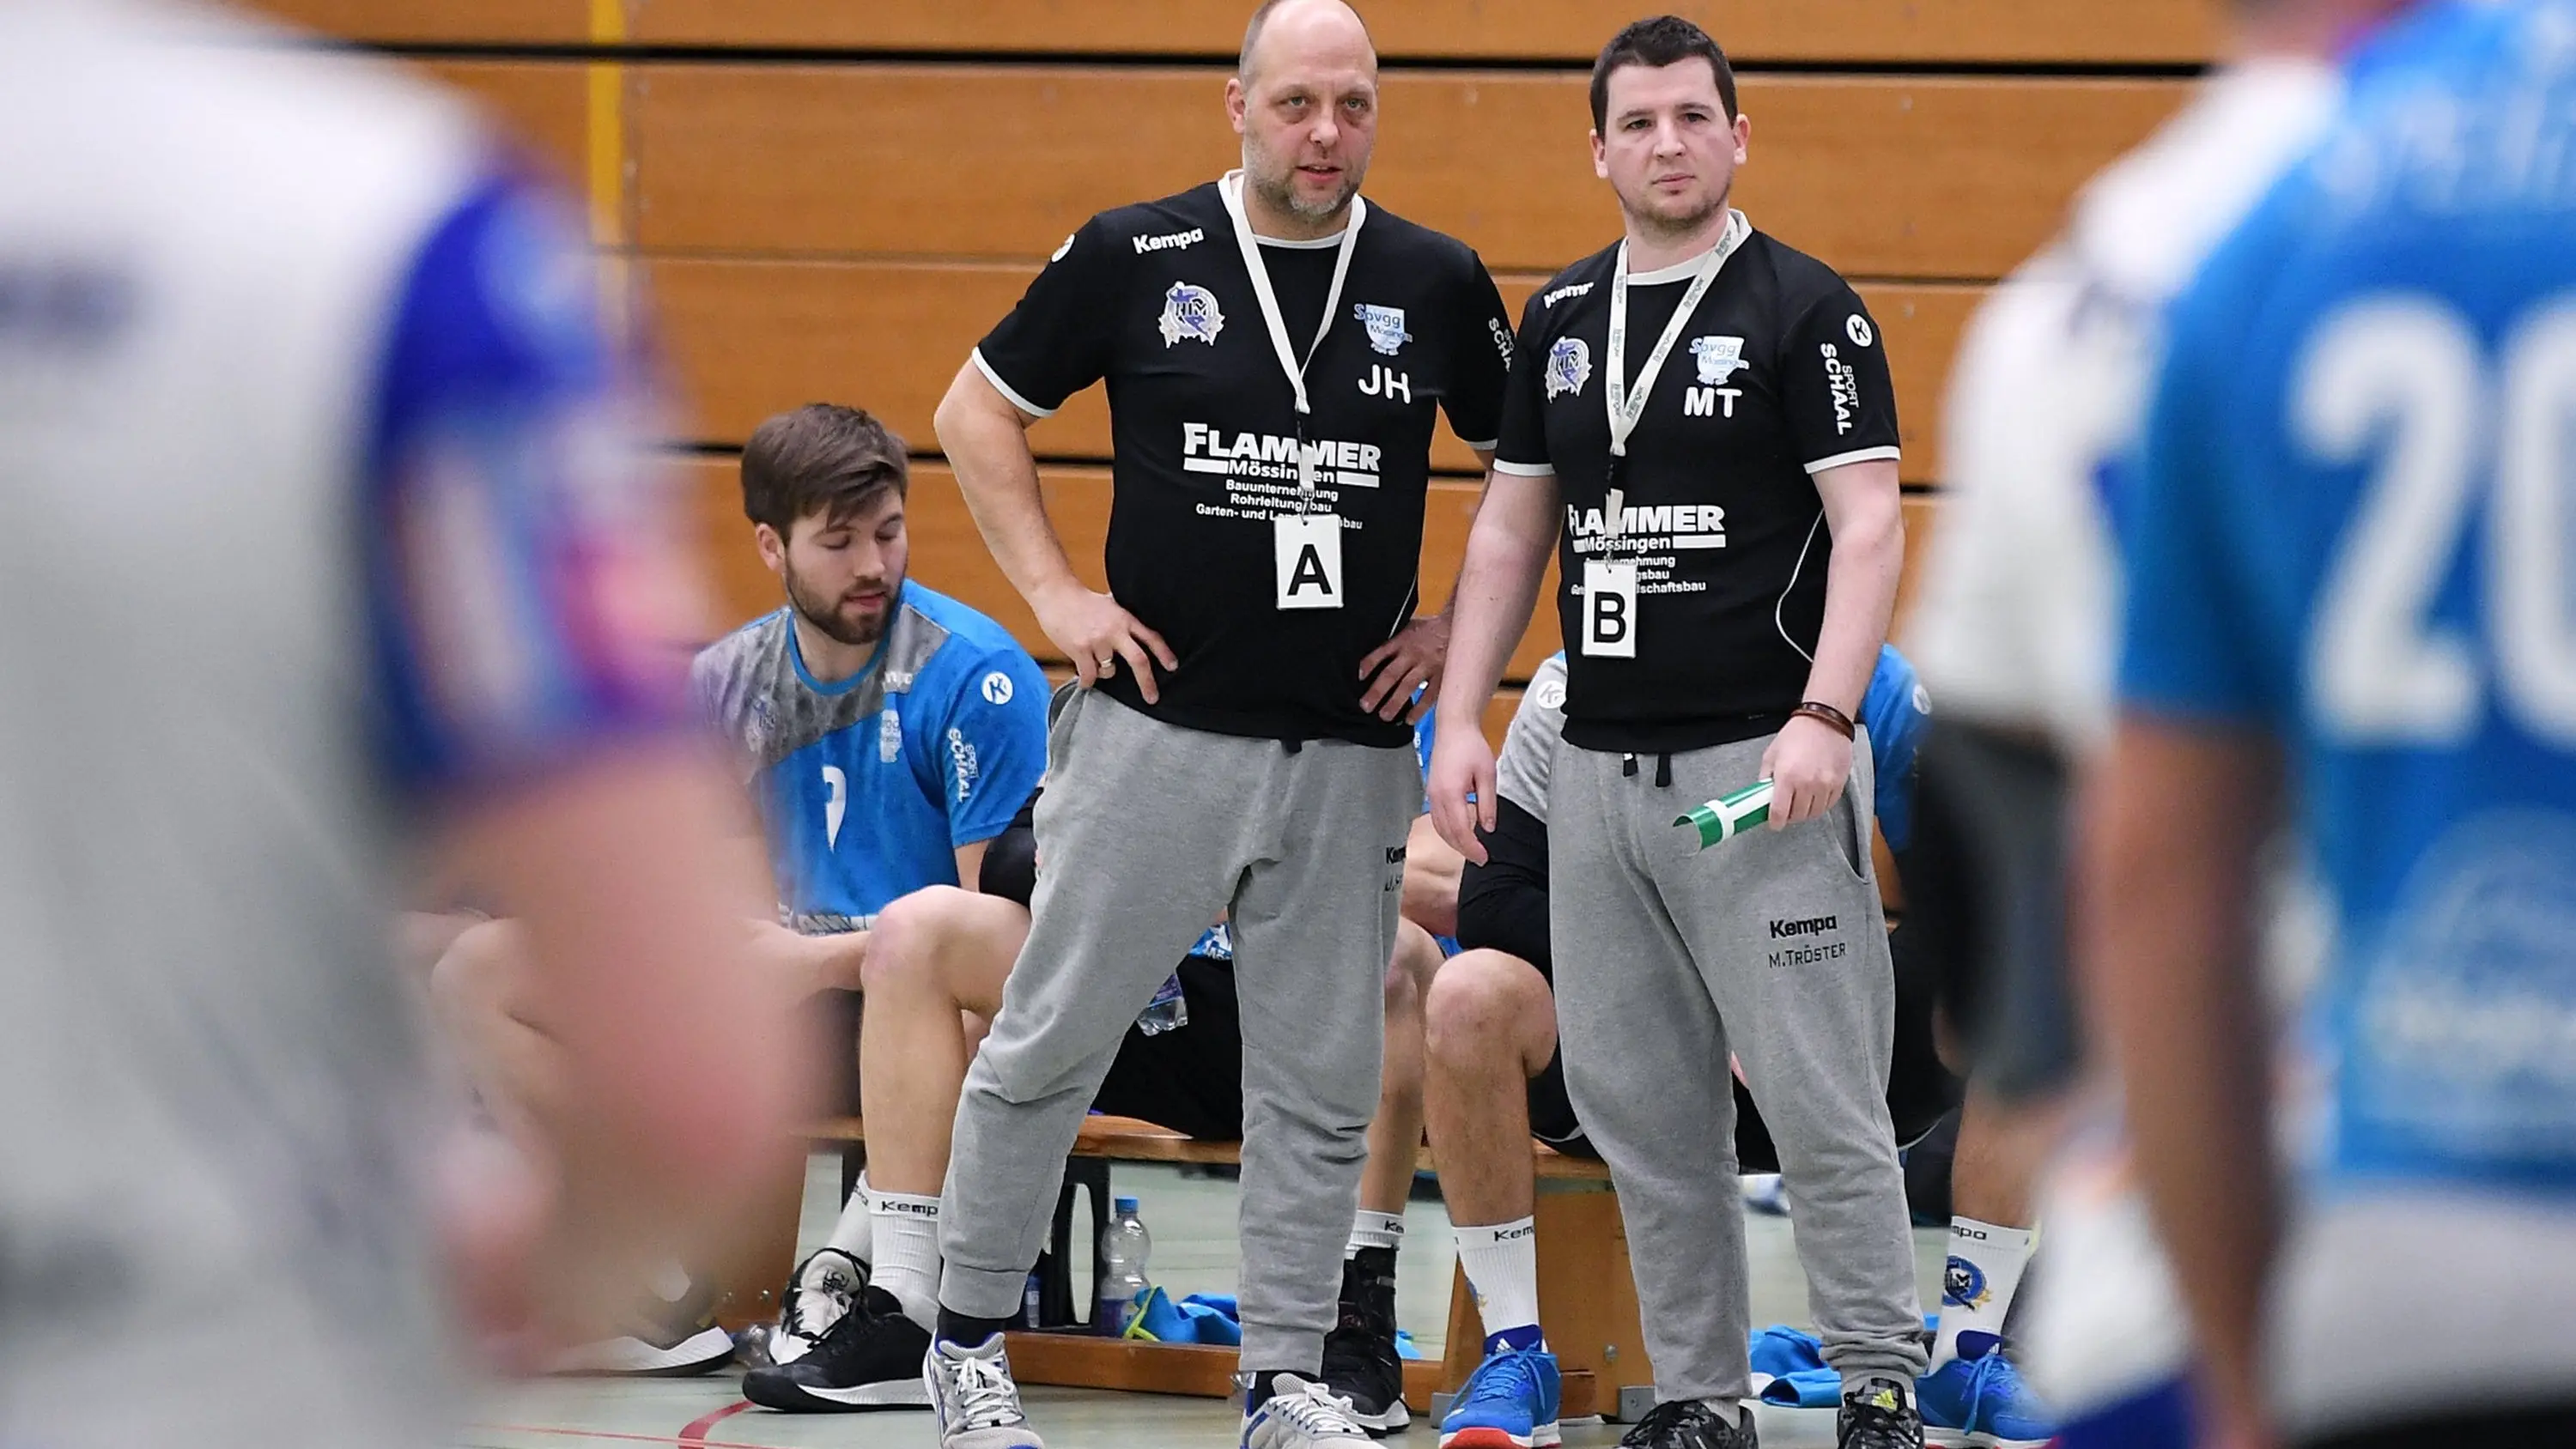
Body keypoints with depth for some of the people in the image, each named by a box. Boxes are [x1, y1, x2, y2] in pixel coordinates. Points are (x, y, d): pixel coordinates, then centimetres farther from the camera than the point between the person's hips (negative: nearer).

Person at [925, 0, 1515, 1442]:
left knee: (1322, 1088, 6)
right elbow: (979, 412, 8)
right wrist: (1059, 595, 1)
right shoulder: (1135, 258, -3)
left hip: (1351, 754, 2)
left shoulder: (1439, 282, 3)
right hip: (1160, 723, -2)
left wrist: (1459, 626, 6)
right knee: (1049, 1048, 3)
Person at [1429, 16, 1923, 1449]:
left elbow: (1870, 524, -10)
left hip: (1761, 768, -6)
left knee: (1820, 1101, -6)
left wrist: (1825, 714, -22)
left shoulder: (1805, 310, -4)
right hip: (1600, 773, 6)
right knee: (1641, 1104, 6)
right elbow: (1510, 529, 17)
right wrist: (1461, 720, 8)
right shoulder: (1561, 319, 13)